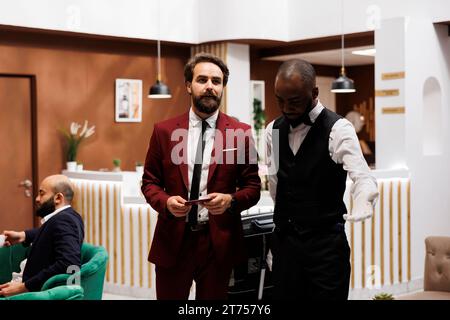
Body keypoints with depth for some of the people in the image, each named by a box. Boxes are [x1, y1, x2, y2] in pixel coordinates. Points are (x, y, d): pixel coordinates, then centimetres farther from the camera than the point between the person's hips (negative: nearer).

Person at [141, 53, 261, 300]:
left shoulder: (240, 132, -1)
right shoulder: (164, 131, 2)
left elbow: (253, 187, 2)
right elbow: (149, 182, 7)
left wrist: (231, 200, -18)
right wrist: (166, 201, -13)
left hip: (219, 242, 0)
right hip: (173, 241, 0)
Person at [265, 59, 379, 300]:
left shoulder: (337, 129, -12)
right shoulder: (273, 130, 5)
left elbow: (363, 179, -24)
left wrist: (361, 208, -45)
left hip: (325, 243, -5)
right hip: (284, 241, 5)